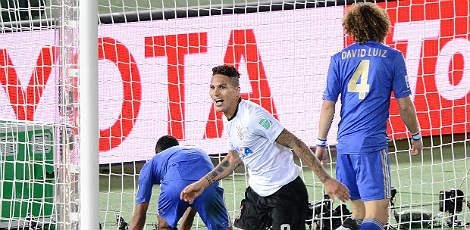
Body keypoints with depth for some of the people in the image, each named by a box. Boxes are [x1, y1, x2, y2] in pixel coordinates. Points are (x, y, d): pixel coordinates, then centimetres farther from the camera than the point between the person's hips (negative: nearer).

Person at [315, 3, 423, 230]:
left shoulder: (339, 59, 7)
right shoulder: (392, 57, 1)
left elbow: (328, 106, 7)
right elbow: (405, 105, 3)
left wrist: (321, 143, 17)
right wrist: (416, 136, 18)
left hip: (344, 143, 4)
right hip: (372, 143, -4)